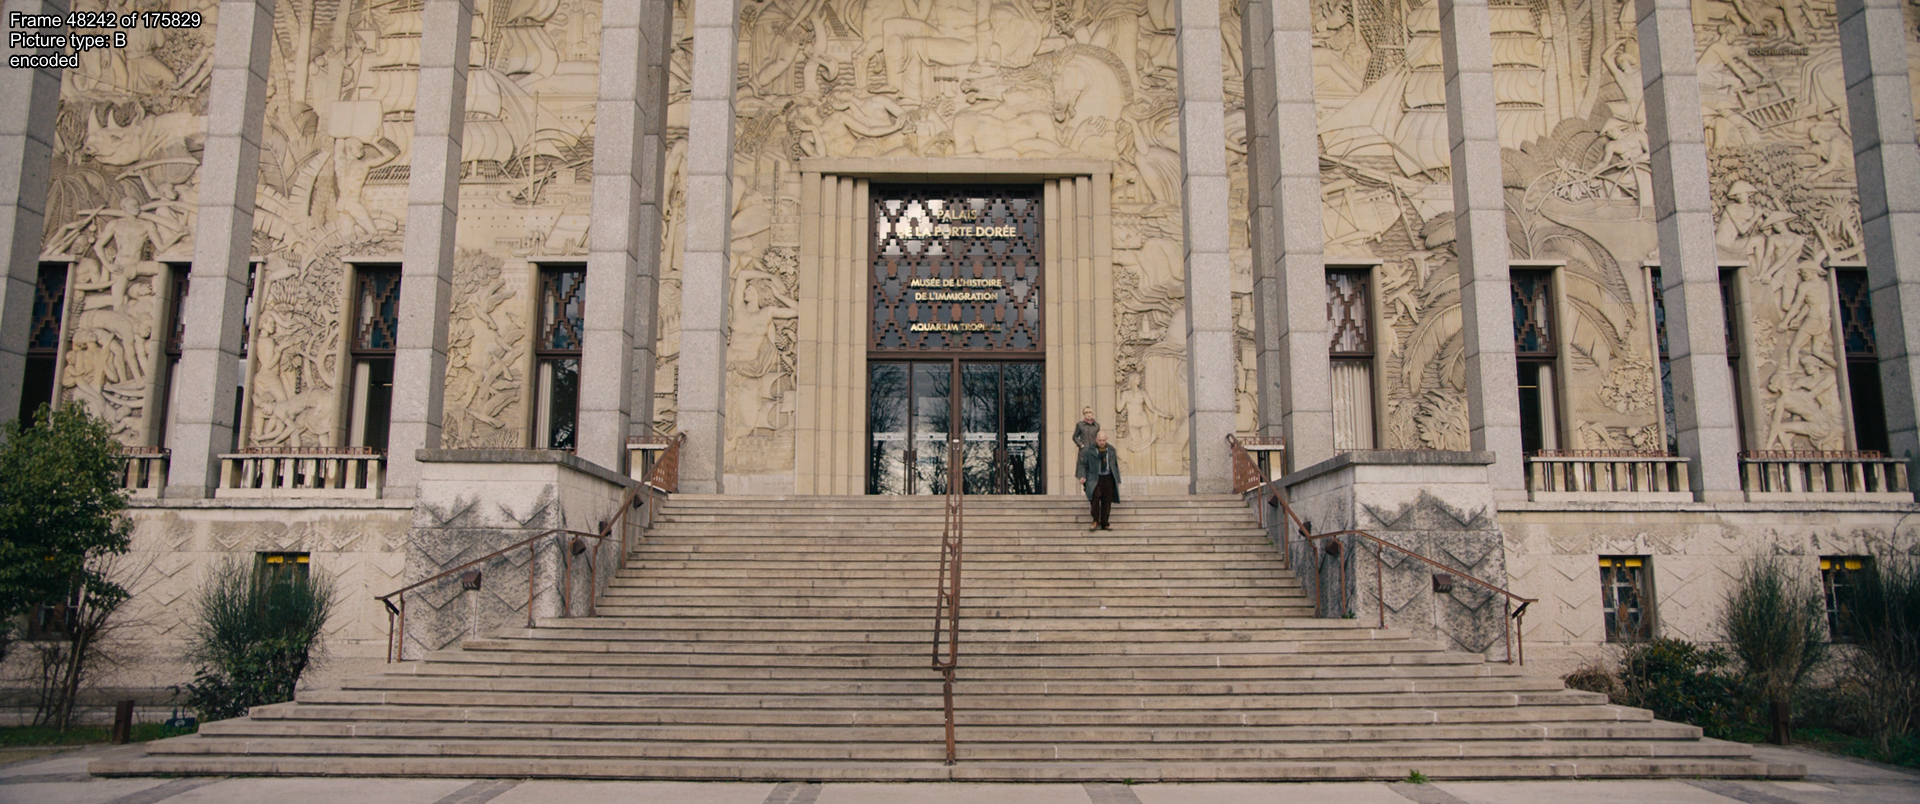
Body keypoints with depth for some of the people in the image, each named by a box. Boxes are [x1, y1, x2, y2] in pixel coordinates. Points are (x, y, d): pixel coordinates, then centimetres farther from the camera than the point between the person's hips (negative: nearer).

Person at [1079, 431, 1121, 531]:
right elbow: (1083, 464, 6)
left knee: (1107, 502, 1)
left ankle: (1104, 524, 10)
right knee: (1095, 496, -24)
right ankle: (1096, 521, -18)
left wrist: (1118, 480, 13)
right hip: (1095, 478, -3)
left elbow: (1115, 465, 16)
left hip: (1108, 478, 3)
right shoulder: (1089, 450, 0)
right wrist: (1083, 476, -10)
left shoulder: (1111, 450, 9)